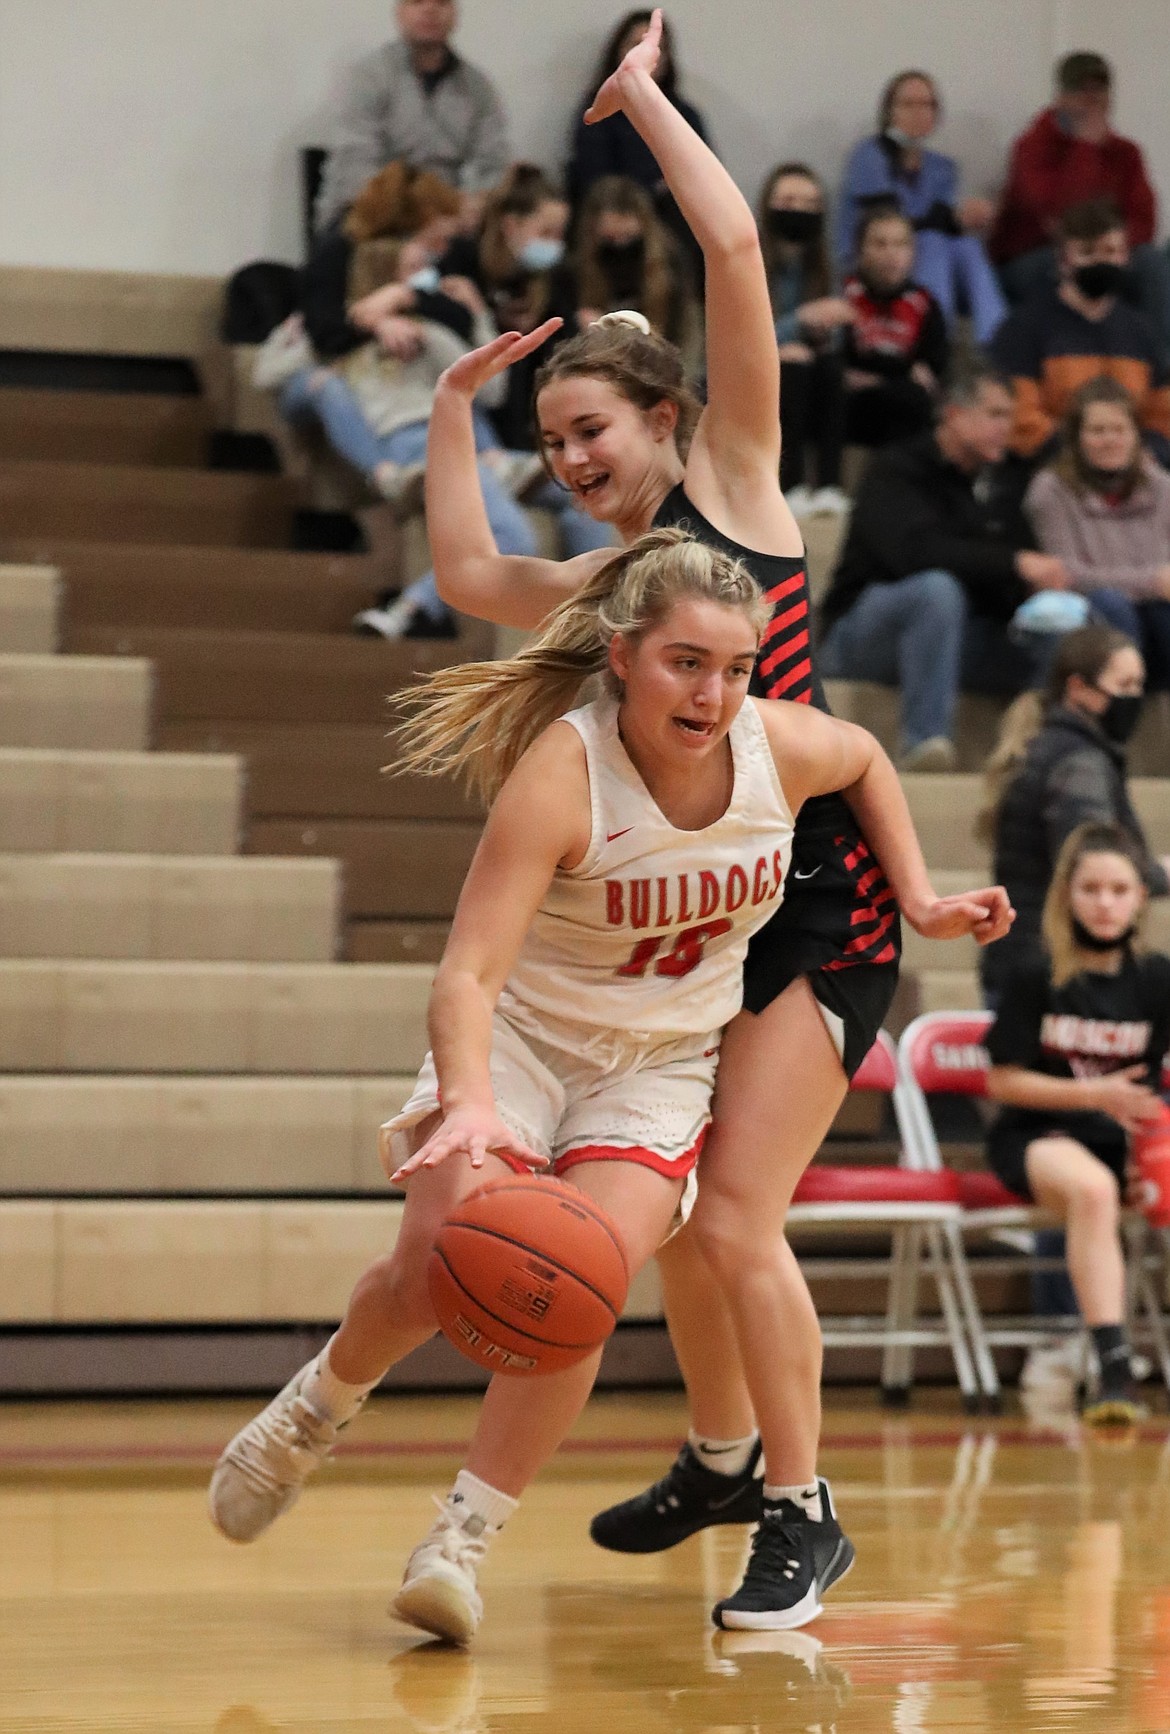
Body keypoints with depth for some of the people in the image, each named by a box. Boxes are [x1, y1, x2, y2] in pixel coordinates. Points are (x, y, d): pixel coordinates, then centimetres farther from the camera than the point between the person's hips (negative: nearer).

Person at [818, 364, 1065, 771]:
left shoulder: (997, 485, 13)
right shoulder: (896, 472, -9)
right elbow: (914, 549, -29)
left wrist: (1041, 591, -18)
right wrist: (1014, 562, -36)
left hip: (953, 635, 6)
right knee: (937, 589, -38)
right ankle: (924, 743, -42)